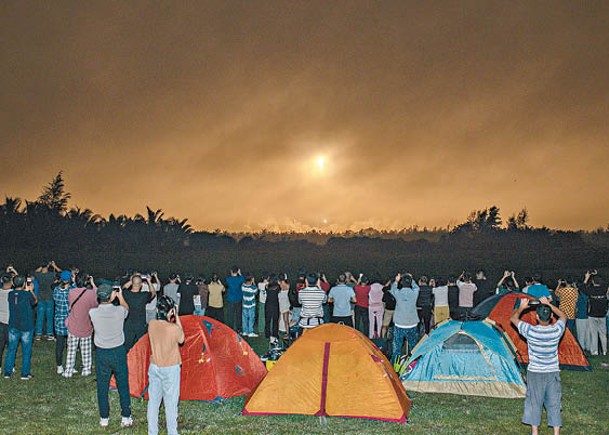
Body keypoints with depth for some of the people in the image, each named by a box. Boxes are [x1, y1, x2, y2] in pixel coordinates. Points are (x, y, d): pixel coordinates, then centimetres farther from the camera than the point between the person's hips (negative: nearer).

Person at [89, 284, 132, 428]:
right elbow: (127, 308, 12)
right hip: (118, 352, 0)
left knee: (102, 387, 13)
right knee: (123, 386, 11)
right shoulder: (119, 311, -15)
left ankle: (104, 418, 22)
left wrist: (109, 298, 17)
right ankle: (126, 418, 19)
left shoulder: (93, 313, -14)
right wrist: (120, 296, 23)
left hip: (101, 354, 1)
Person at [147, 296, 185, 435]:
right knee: (171, 404, 10)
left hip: (154, 367, 5)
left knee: (153, 401, 16)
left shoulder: (151, 325, -9)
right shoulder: (174, 328, -24)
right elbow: (181, 340, -3)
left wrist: (172, 319, 3)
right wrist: (177, 318, -5)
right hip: (170, 370, -5)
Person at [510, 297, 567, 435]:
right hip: (553, 372, 2)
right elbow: (563, 316, 9)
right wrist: (549, 305, 9)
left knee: (534, 402, 11)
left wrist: (521, 307, 13)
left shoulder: (530, 331, -19)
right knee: (554, 403, 12)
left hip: (535, 373, -2)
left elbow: (513, 318, -1)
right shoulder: (557, 330, -14)